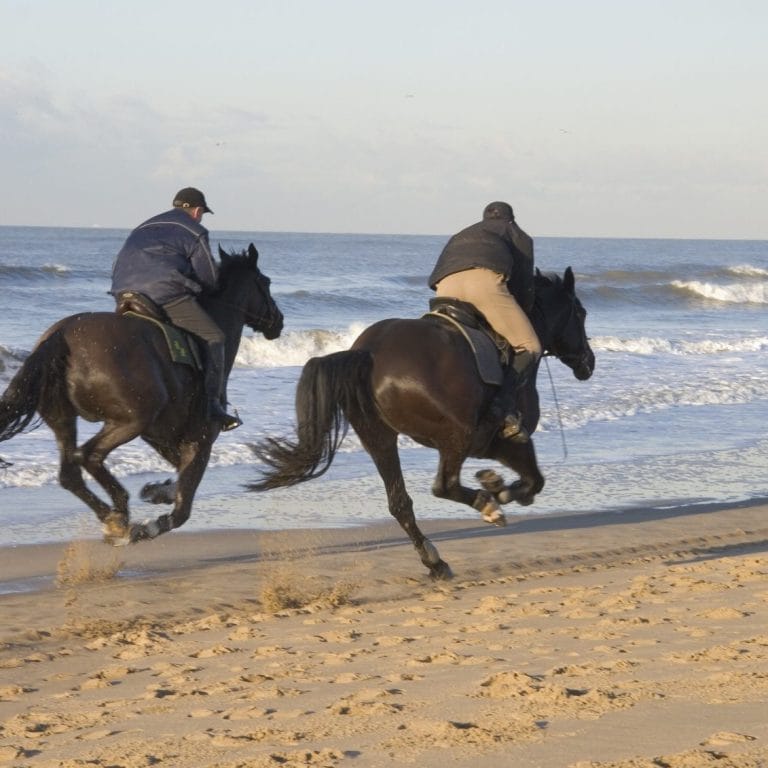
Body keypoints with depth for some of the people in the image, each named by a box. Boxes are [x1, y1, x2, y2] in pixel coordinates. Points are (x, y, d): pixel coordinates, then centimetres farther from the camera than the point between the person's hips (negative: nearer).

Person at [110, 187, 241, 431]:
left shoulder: (143, 228, 32)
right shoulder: (194, 231, 9)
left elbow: (119, 267, 32)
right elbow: (210, 280, 8)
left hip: (124, 294, 7)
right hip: (165, 295, -7)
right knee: (213, 337, 1)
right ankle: (214, 404, -9)